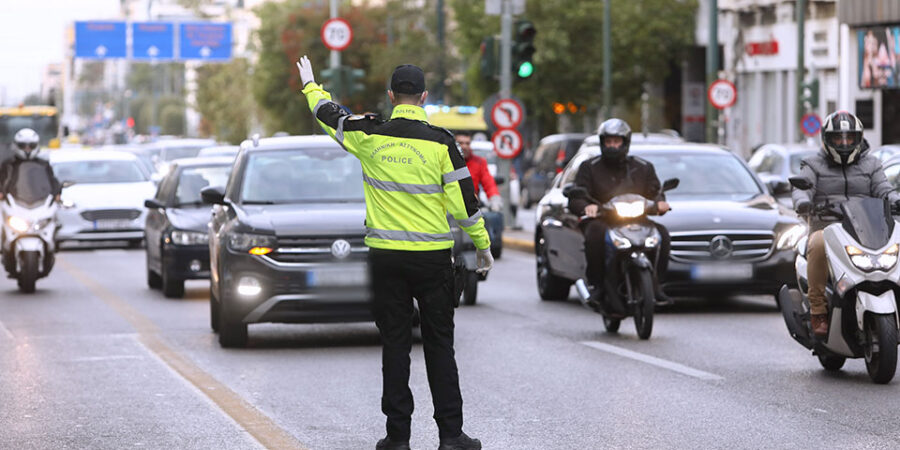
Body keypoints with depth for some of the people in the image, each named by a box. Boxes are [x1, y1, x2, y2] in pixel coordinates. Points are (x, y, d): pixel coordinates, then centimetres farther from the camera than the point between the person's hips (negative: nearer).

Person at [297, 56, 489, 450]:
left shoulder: (370, 136, -2)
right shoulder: (440, 141, -6)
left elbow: (329, 114, 16)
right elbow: (463, 200, -4)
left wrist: (310, 85, 36)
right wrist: (482, 244, 8)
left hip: (385, 255, 1)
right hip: (433, 256, -1)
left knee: (395, 344, 6)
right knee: (439, 344, 5)